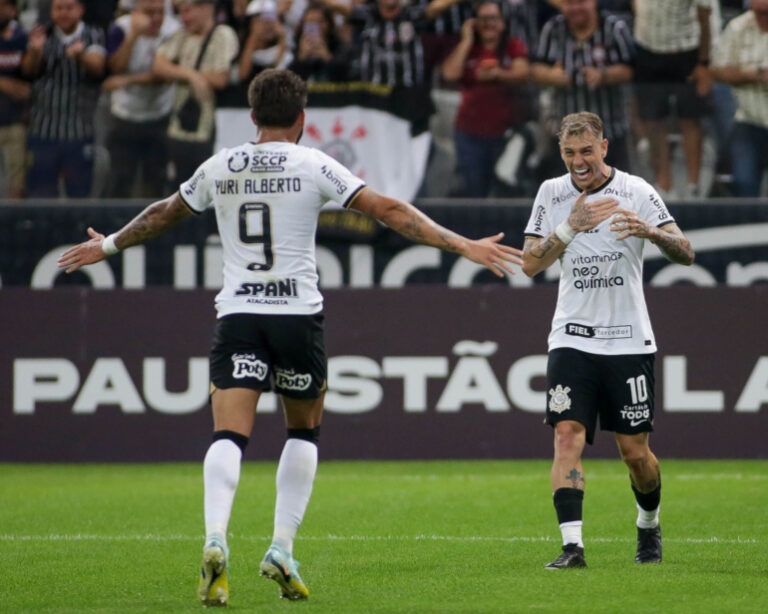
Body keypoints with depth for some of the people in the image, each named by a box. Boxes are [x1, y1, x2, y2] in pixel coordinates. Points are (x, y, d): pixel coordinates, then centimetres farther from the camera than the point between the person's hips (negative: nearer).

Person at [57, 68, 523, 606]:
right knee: (305, 431, 18)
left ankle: (216, 539, -31)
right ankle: (282, 549, 9)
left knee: (229, 435, -8)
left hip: (237, 314, 1)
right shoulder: (313, 166, 0)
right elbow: (389, 211, -3)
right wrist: (461, 245, -1)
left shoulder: (219, 168, 10)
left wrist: (107, 246, 43)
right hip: (298, 313, -1)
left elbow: (164, 214, 26)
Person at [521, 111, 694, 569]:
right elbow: (530, 264, 0)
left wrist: (651, 231, -29)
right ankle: (572, 545, -19)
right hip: (572, 338, 1)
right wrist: (570, 226, -15)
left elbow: (686, 254, -8)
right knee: (568, 436, -15)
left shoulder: (636, 191, -2)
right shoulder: (552, 194, 5)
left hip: (628, 340, -1)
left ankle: (649, 524, 33)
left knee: (635, 450, 4)